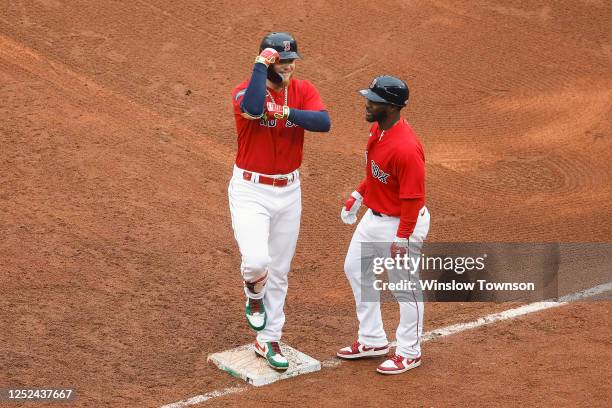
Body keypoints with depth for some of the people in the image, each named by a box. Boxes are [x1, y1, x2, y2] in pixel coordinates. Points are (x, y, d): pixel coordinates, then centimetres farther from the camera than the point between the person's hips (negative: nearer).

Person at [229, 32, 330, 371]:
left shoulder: (303, 91, -1)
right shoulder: (245, 91, -15)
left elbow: (324, 123, -18)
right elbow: (253, 108, -40)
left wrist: (286, 112, -29)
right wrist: (261, 65, -29)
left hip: (289, 191, 5)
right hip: (250, 191, -5)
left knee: (279, 272, 13)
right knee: (256, 261, -23)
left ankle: (268, 340, 28)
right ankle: (254, 298, 14)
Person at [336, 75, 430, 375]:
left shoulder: (406, 148, -32)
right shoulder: (378, 128, -3)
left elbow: (412, 198, -27)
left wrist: (401, 240, -23)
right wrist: (358, 196, 17)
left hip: (401, 223, -10)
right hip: (374, 215, 10)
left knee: (405, 287, 6)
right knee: (356, 271, 20)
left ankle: (409, 353, 25)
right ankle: (373, 340, 35)